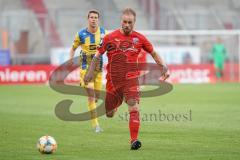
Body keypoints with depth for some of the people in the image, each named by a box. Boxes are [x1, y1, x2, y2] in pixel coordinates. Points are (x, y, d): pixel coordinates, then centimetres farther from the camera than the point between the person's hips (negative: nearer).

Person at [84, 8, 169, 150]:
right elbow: (98, 55, 10)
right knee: (109, 114, 9)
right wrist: (90, 72, 2)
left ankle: (134, 140, -22)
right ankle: (116, 103, 47)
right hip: (113, 80, 1)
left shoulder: (139, 38, 3)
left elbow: (154, 53, 15)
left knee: (134, 108, -22)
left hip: (131, 79, -1)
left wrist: (164, 68, 3)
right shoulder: (110, 37, 1)